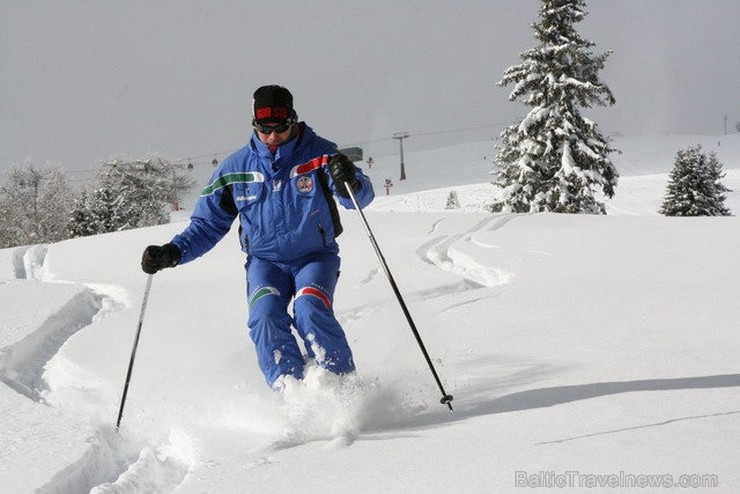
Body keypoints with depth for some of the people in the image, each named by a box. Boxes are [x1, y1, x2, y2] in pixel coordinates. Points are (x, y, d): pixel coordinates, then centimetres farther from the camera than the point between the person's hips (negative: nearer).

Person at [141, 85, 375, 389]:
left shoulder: (319, 154, -9)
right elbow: (208, 223, 6)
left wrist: (350, 182, -43)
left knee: (310, 312, -29)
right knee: (265, 317, -25)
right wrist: (173, 253, -11)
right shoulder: (235, 169, -2)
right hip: (265, 260, 2)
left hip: (315, 257, -2)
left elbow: (361, 197, -18)